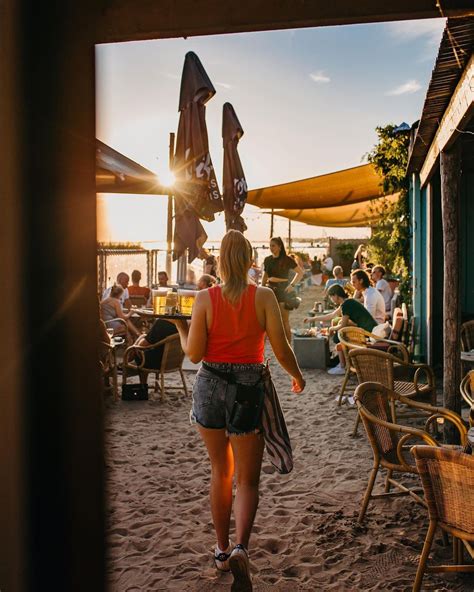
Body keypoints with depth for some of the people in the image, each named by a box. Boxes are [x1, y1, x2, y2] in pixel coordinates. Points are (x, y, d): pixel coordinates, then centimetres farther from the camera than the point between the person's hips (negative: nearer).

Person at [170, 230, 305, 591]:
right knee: (247, 479, 8)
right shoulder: (263, 296, -7)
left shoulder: (205, 298, -6)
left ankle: (223, 550, 31)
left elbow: (194, 353, -8)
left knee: (221, 471, 19)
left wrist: (180, 326, 10)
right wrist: (297, 376, 11)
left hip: (211, 385, 2)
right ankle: (240, 548, -14)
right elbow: (281, 349, -8)